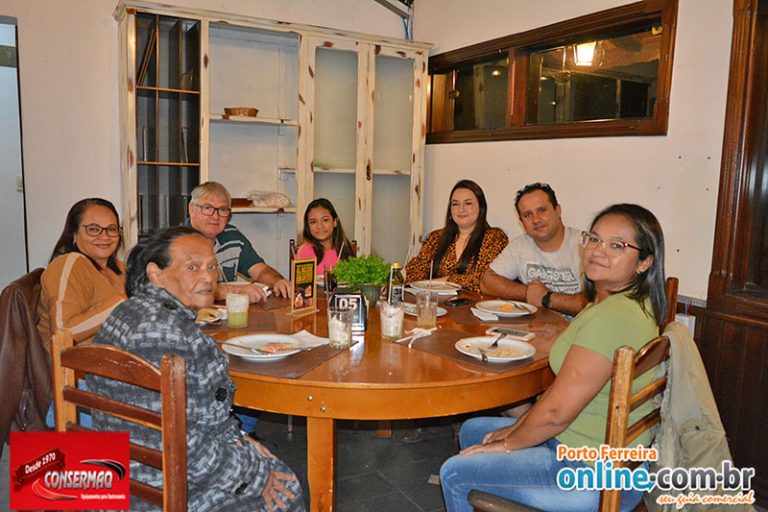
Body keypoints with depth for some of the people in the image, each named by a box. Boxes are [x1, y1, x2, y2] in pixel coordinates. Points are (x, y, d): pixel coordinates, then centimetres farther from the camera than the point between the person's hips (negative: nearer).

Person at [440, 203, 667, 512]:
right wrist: (517, 427, 6)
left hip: (594, 476, -10)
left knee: (454, 473, -1)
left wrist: (508, 443, -8)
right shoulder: (629, 303, 5)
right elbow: (564, 385, 9)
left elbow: (555, 412, -25)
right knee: (472, 430, 21)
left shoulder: (611, 316, -29)